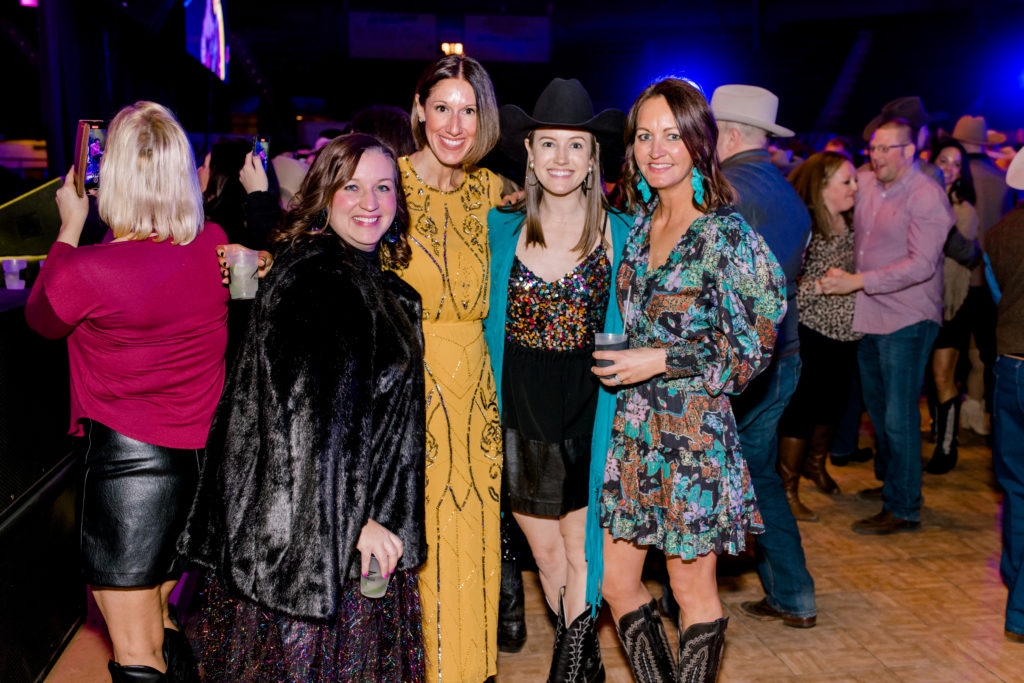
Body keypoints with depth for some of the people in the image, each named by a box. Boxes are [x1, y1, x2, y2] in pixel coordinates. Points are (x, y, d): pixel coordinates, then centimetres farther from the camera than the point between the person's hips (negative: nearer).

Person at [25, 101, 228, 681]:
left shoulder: (83, 272, -20)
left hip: (127, 457, -6)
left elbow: (41, 319, 5)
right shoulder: (216, 246, -7)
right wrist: (191, 203, 14)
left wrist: (70, 228, 9)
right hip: (203, 453, 6)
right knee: (167, 628, 26)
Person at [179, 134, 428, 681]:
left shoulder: (373, 280, 10)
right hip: (309, 528, -9)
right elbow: (309, 415, -24)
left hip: (360, 512, 9)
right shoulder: (311, 279, -19)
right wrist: (350, 518, -22)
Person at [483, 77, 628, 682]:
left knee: (580, 552, 6)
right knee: (545, 551, 14)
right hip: (520, 419, 3)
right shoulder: (502, 229, 2)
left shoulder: (619, 234, -4)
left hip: (587, 416, -2)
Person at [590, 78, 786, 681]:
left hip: (694, 433, -6)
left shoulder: (726, 235, -10)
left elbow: (750, 348, -11)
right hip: (630, 428, 6)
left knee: (693, 591, 9)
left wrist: (662, 361, -15)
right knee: (615, 581, 11)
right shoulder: (635, 226, 9)